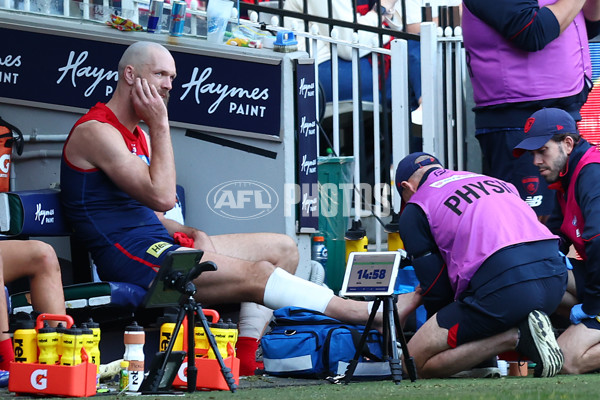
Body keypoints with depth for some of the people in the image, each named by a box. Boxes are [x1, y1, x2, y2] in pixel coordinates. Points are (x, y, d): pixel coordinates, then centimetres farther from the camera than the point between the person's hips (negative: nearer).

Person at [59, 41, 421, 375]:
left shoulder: (138, 135, 22)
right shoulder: (95, 131, -11)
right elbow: (162, 196, -19)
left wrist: (189, 233, 3)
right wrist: (160, 124, -12)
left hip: (158, 240, 10)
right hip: (131, 255, -10)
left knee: (283, 248, 5)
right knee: (256, 273, -22)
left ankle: (245, 356, -10)